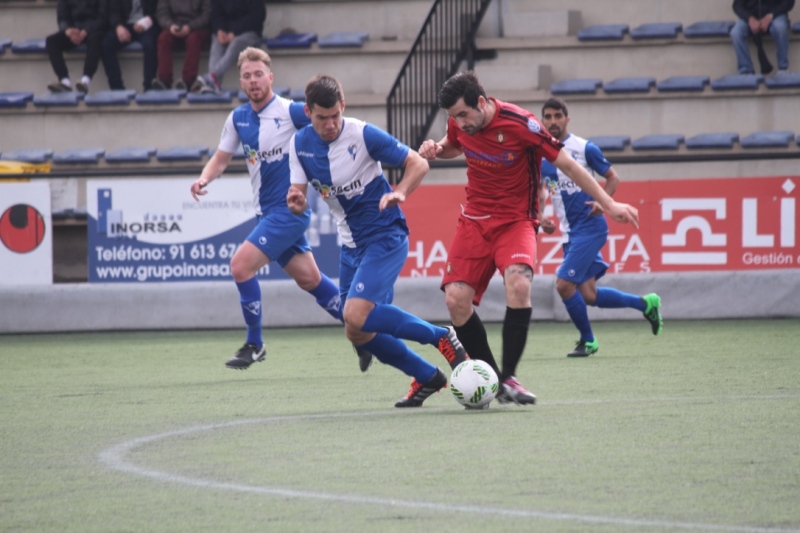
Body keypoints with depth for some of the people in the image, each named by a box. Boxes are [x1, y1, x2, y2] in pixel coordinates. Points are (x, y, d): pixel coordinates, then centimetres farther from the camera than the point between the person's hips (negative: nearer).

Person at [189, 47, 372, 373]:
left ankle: (254, 344, -2)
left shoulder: (290, 112, -14)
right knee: (309, 279, 13)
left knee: (241, 264, -16)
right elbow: (222, 157, 14)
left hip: (288, 208, -7)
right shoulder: (238, 118, 7)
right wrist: (204, 178, -5)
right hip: (267, 211, 7)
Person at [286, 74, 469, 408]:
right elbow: (300, 197, 0)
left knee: (357, 316, -24)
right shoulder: (300, 145, -2)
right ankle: (427, 377, 23)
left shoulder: (363, 135, -17)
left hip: (385, 237, -7)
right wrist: (296, 201, -24)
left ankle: (442, 338, -10)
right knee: (359, 334, 6)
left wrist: (400, 193, -31)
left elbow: (417, 164, -12)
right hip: (351, 244, 7)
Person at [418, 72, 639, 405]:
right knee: (456, 298, -13)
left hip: (515, 221, -5)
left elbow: (566, 164, -12)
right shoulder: (459, 124, -3)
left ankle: (508, 378, -20)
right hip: (474, 220, 5)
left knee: (518, 283, -31)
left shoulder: (519, 124, -19)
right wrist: (435, 150, -3)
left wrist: (608, 204, -11)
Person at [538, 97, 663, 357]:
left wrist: (602, 201, -17)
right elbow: (541, 191, 20)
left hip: (590, 226, -7)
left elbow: (613, 177, 0)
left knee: (564, 284, -15)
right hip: (570, 231, 7)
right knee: (588, 295, 6)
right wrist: (540, 218, 2)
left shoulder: (584, 148, -7)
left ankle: (587, 341, 4)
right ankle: (645, 303, 26)